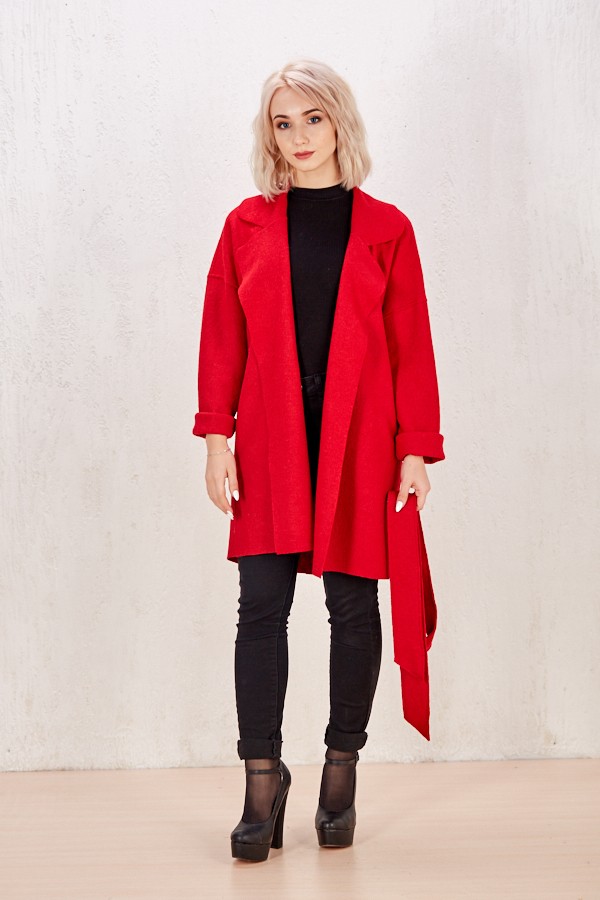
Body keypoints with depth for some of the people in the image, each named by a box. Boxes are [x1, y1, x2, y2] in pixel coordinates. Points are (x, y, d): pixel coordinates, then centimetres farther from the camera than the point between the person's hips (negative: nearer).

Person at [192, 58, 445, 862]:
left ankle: (341, 774, 20)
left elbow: (412, 346, 3)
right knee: (262, 603, -4)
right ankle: (263, 783, 5)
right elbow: (223, 339, 6)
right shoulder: (247, 225, 8)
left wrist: (416, 451, -3)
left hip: (359, 442, 0)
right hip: (272, 443, 1)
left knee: (353, 606, 4)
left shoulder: (386, 229, 5)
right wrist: (217, 438, -2)